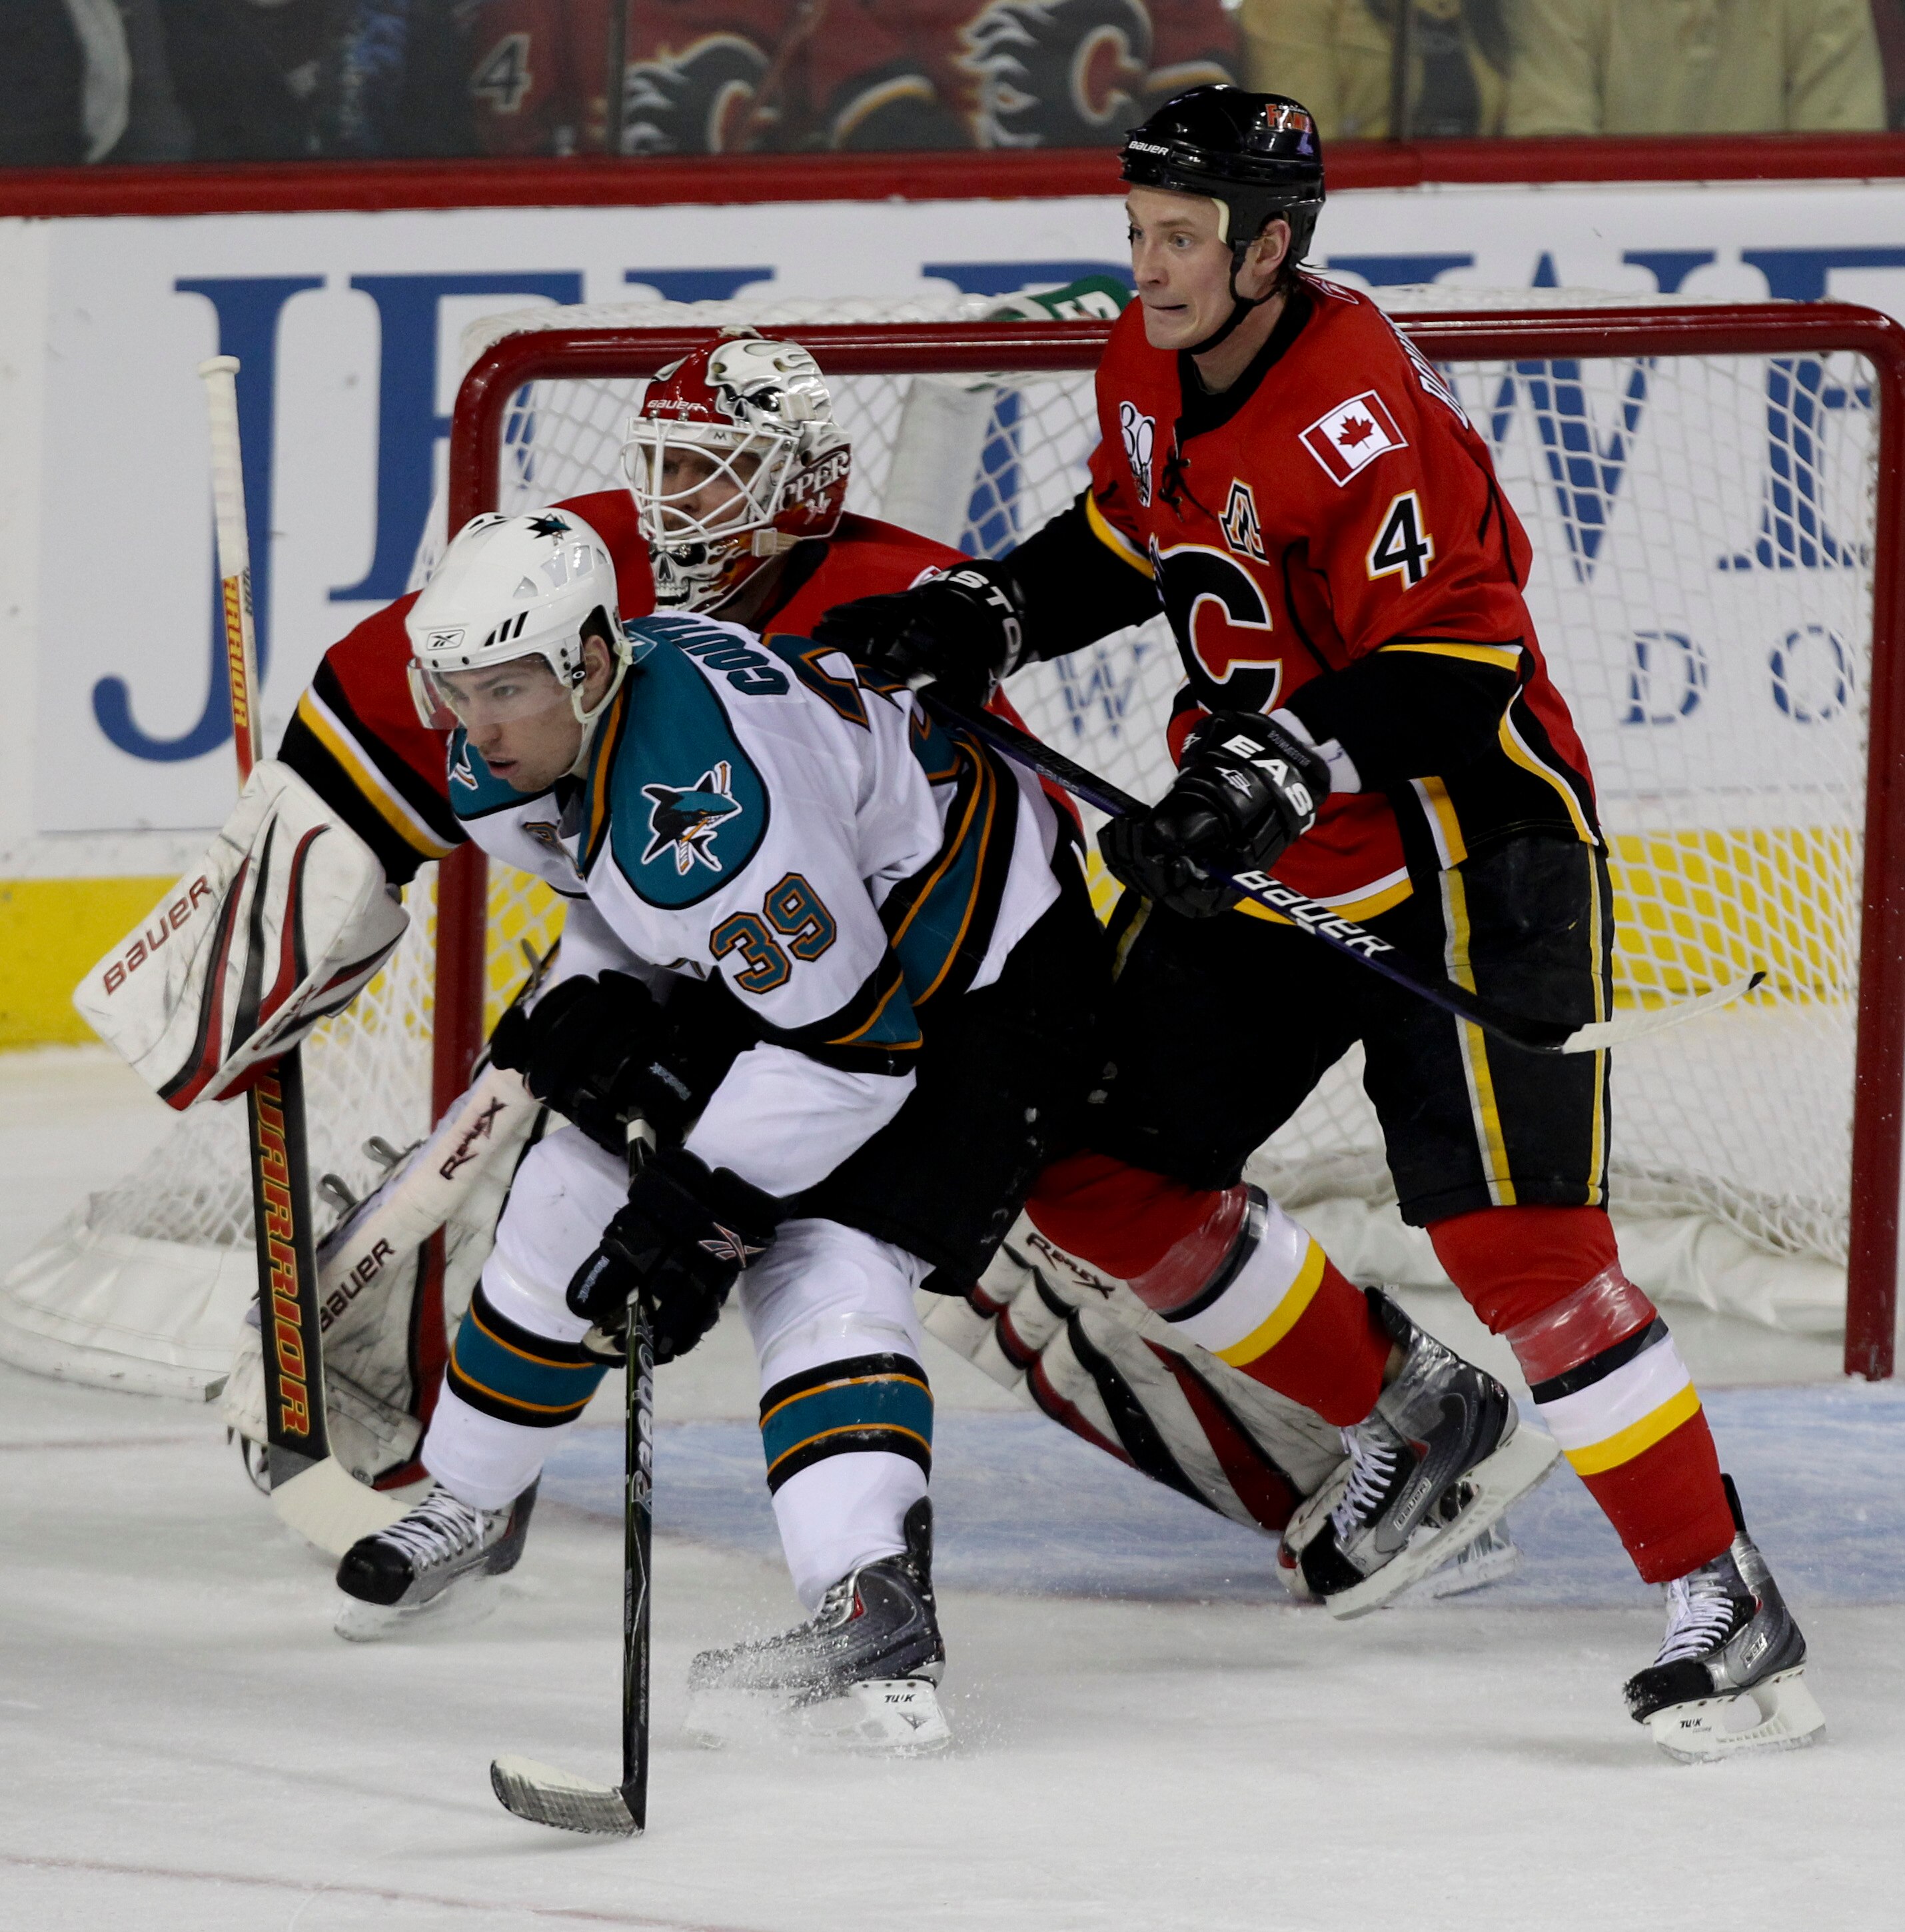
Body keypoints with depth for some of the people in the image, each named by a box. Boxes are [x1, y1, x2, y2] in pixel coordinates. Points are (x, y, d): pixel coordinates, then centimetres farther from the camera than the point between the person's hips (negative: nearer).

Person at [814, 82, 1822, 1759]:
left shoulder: (1361, 406, -25)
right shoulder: (1150, 372, 2)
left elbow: (1449, 665, -26)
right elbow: (1127, 540, 20)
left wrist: (1279, 770, -36)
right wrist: (986, 618, 5)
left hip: (1465, 848, -9)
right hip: (1265, 858, 9)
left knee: (1514, 1240, -17)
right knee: (1102, 1170, 8)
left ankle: (1723, 1604, -9)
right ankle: (1408, 1414, 25)